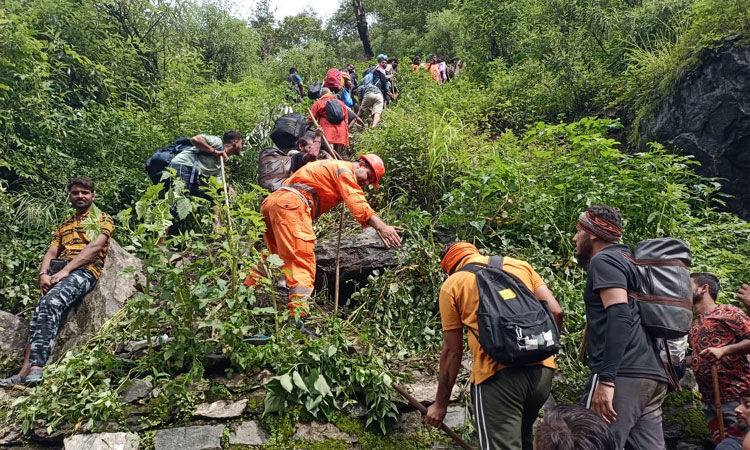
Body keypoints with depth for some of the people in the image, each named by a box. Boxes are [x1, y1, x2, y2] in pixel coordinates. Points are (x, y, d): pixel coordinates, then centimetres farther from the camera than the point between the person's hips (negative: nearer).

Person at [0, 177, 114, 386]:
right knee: (46, 306, -22)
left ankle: (31, 369, -40)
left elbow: (95, 247, -4)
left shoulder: (103, 219, 13)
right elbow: (51, 253, 17)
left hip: (84, 270, -6)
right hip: (57, 271, 6)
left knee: (50, 302, -30)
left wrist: (65, 270, -14)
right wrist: (43, 273, -5)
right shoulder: (64, 226, 30)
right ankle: (31, 367, -32)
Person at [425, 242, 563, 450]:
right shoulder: (520, 265, 16)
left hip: (497, 372, -5)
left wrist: (440, 404, 13)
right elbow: (555, 312, 8)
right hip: (542, 370, 5)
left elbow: (452, 350, 5)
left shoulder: (452, 285, 6)